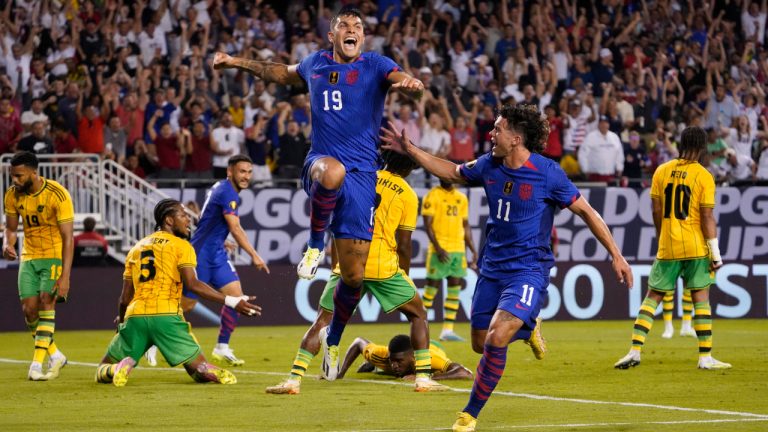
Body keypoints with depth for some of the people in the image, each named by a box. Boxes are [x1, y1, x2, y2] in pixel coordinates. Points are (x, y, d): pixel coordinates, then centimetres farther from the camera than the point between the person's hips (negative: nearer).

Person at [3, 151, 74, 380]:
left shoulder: (57, 194, -21)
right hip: (29, 257, 5)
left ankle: (37, 364, -20)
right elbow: (11, 227, 9)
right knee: (29, 309, -4)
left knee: (46, 302, -20)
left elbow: (68, 237, -20)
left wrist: (65, 276, -26)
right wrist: (7, 244, -17)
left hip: (54, 256, -5)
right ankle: (55, 356, 16)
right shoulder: (12, 195, -5)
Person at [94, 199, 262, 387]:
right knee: (199, 369, 5)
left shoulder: (136, 248, 21)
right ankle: (216, 374, -32)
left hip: (135, 316, 3)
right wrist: (231, 301, -12)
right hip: (166, 316, -3)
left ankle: (121, 367, -22)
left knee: (104, 369, 15)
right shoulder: (181, 246, 6)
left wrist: (121, 322, 39)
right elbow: (192, 284, -10)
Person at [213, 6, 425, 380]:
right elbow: (284, 73, 35)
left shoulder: (375, 66, 4)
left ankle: (333, 339, 27)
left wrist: (411, 84, -38)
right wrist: (237, 63, 35)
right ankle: (315, 244, -16)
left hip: (361, 176, 0)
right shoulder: (315, 64, 13)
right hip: (321, 165, 0)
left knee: (354, 276, 1)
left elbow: (406, 82, -14)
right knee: (332, 171, -42)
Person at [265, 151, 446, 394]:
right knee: (418, 314, 16)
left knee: (322, 321, 9)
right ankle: (423, 378, 8)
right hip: (383, 266, -2)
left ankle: (294, 379, -3)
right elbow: (404, 245, 2)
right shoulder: (408, 195, 3)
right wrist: (405, 278, 16)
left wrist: (335, 264, 18)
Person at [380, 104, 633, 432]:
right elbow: (452, 173, 21)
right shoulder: (489, 165, 1)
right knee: (480, 343, 11)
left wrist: (616, 256, -8)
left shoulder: (547, 172, -15)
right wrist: (409, 150, 17)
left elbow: (585, 211, -7)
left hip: (529, 269, -6)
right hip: (492, 267, 6)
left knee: (496, 338, -22)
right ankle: (526, 328, 42)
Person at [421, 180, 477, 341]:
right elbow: (427, 225, -10)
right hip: (440, 250, -6)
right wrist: (438, 248, -20)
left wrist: (473, 249, 13)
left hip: (458, 249, 6)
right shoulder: (433, 196, -4)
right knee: (432, 287, -3)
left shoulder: (462, 198, 14)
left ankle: (448, 330, 4)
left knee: (455, 289, 2)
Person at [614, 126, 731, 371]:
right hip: (696, 248, -2)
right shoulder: (703, 176, -7)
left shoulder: (662, 171, 2)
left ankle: (635, 351, -2)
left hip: (667, 247, 2)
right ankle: (705, 357, 3)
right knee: (701, 298, 5)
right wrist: (715, 253, -6)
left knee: (653, 296, 9)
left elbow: (657, 211, 6)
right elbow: (707, 217, -10)